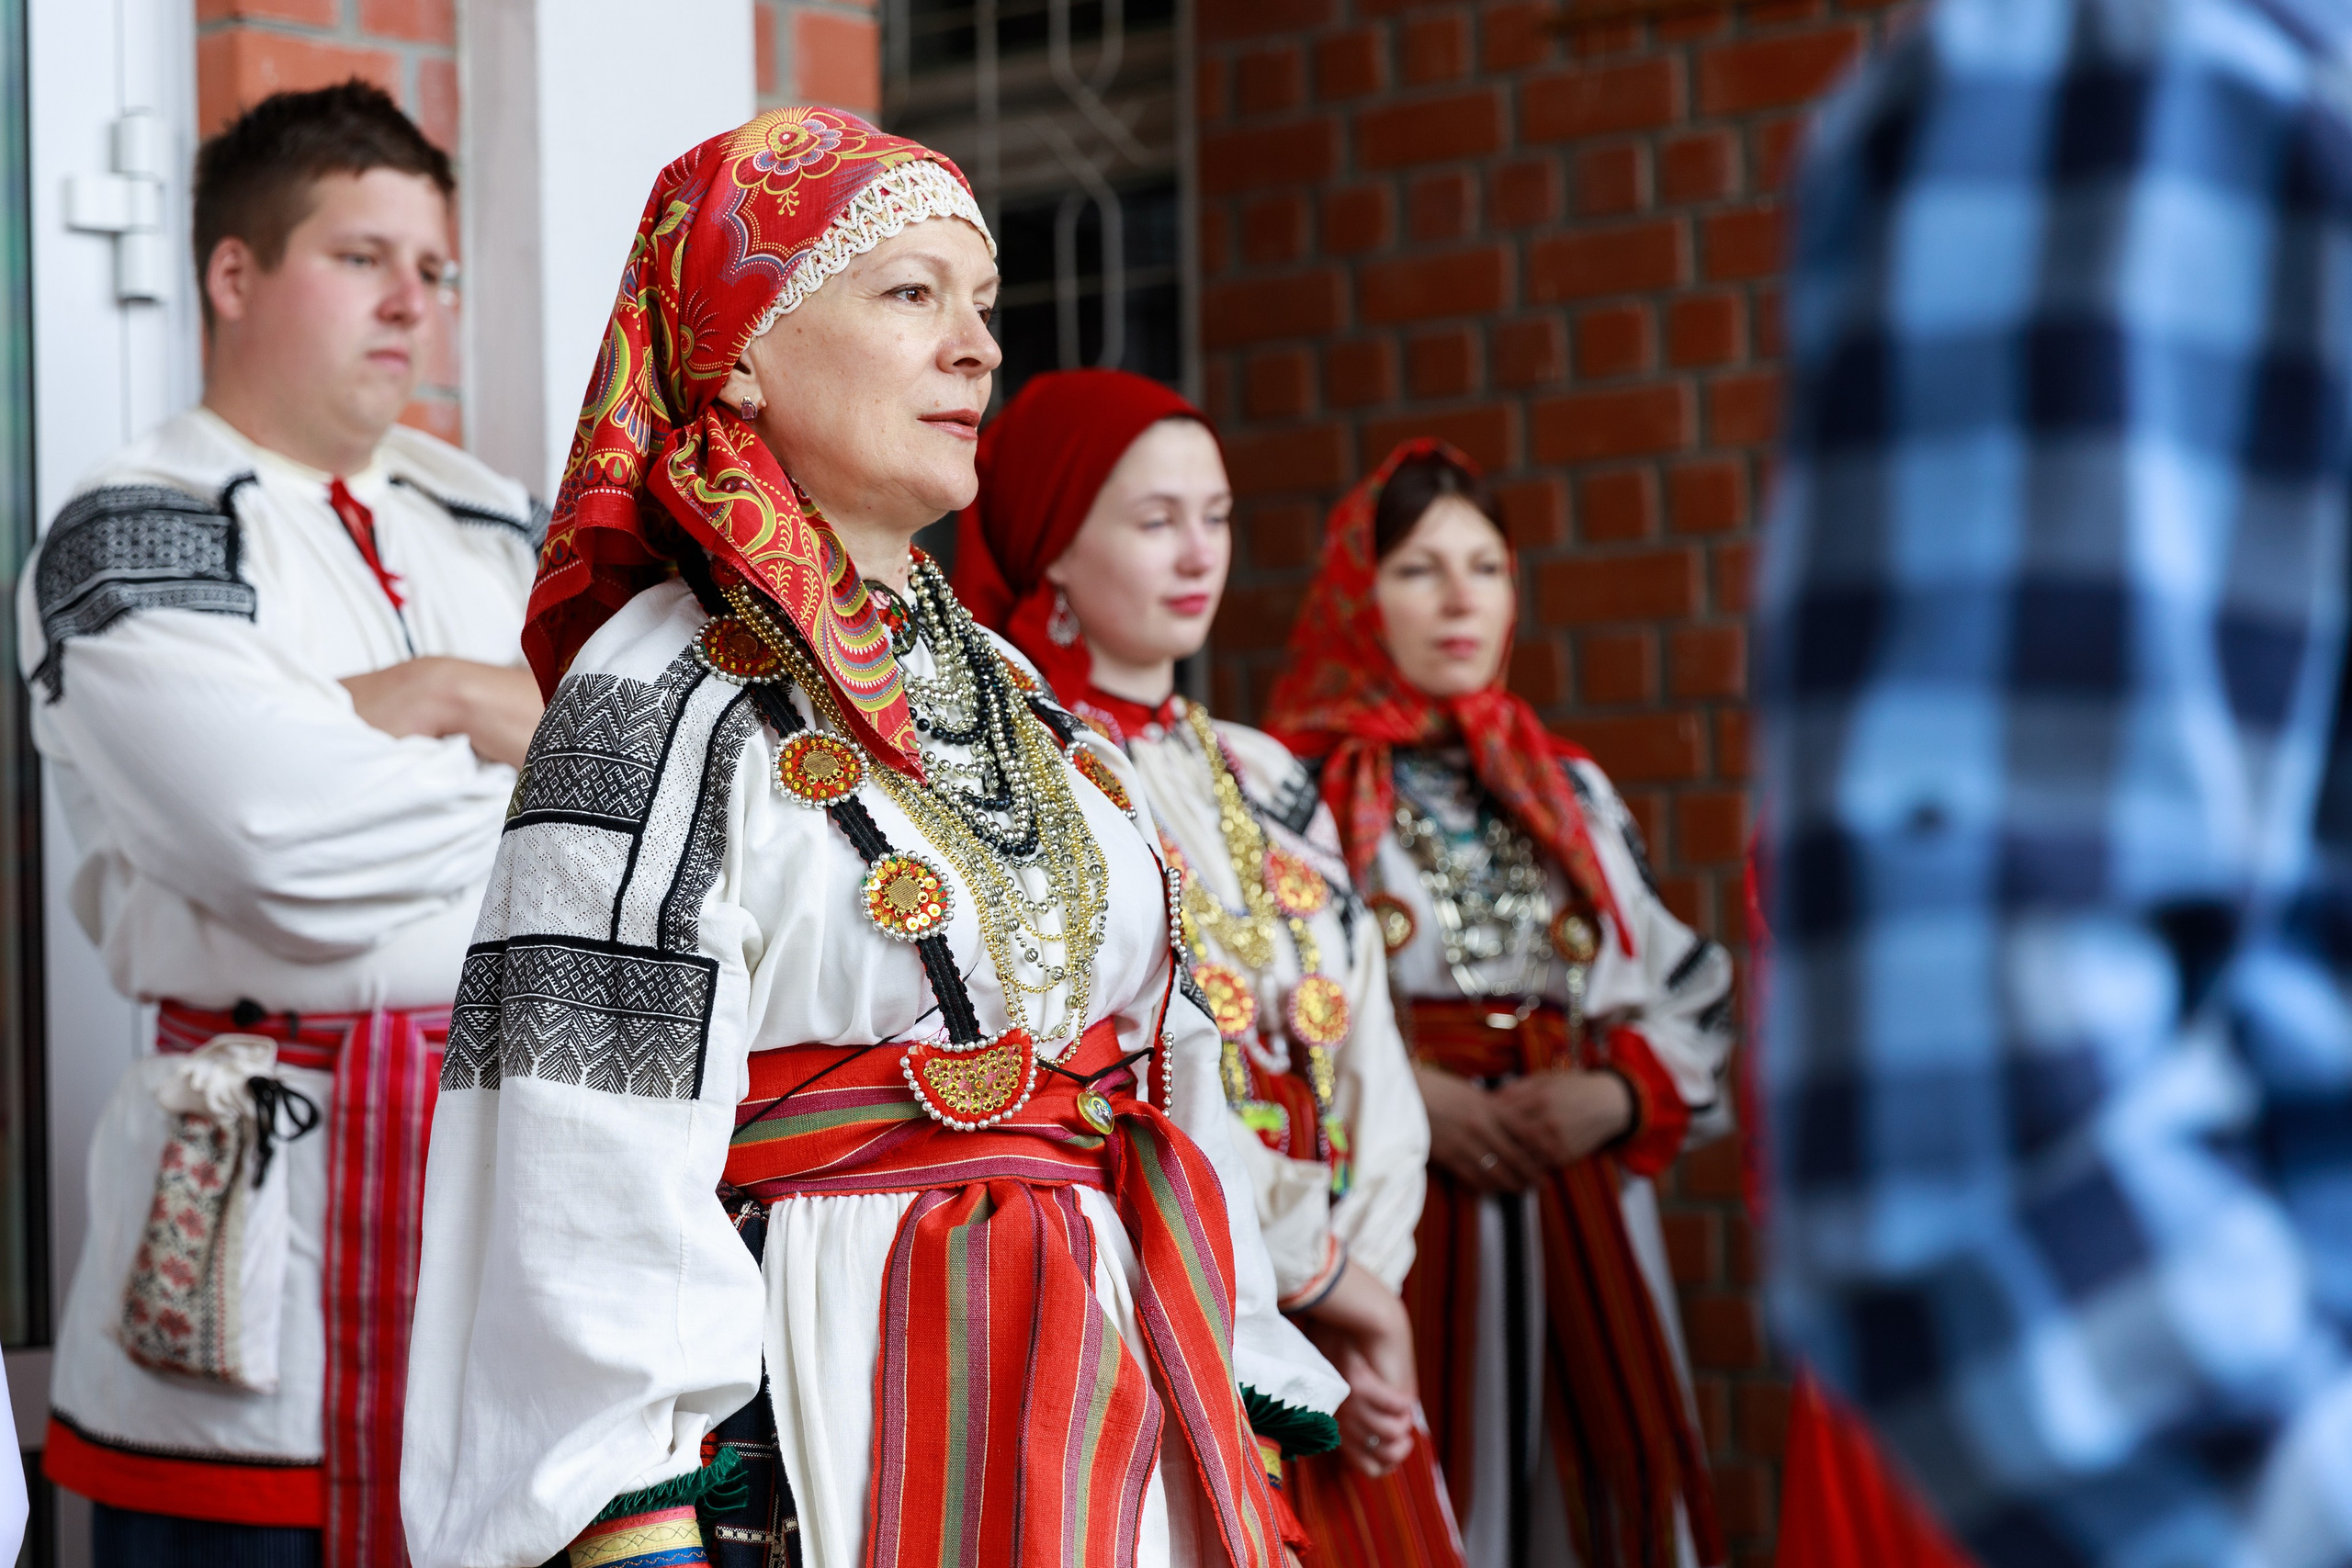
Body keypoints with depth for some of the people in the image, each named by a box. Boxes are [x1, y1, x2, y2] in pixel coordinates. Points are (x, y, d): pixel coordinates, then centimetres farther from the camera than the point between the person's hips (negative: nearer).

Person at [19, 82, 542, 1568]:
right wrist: (541, 753, -4)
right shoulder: (127, 535, -2)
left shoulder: (488, 527, 17)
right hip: (269, 1196, -5)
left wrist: (441, 697, -6)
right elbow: (285, 834, -18)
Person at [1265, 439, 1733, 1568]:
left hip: (1579, 1216, 4)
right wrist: (1414, 1098, -15)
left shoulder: (1573, 796, 16)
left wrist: (1608, 1100, -5)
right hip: (1388, 1215, -4)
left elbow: (1687, 1009, 14)